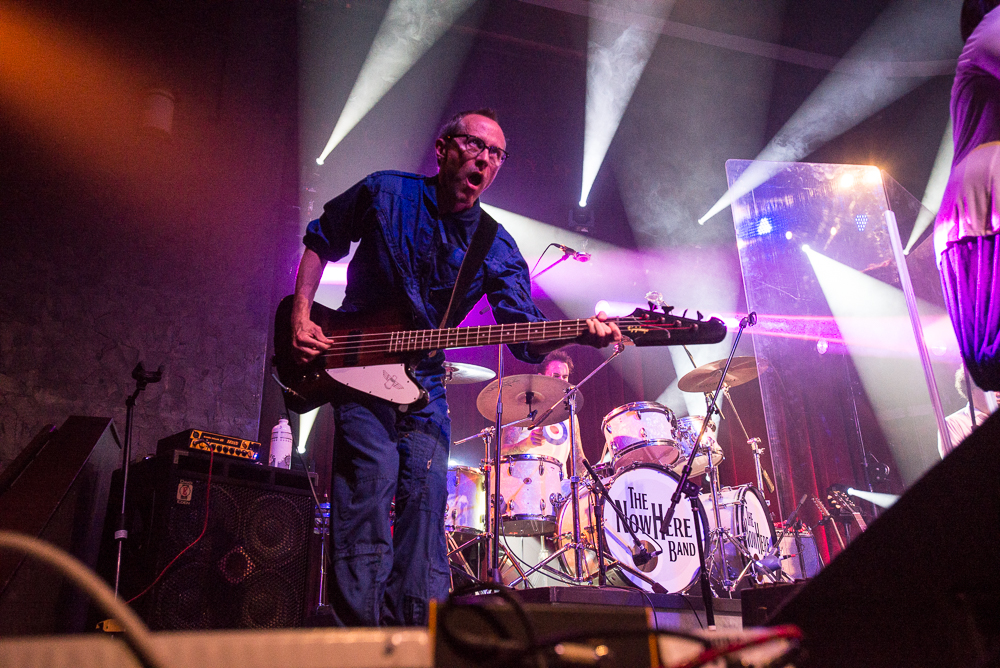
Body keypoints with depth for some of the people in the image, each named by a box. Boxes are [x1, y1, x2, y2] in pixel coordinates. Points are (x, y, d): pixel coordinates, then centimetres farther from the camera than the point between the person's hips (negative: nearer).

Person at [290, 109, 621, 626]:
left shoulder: (497, 249, -4)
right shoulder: (383, 193, -6)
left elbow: (526, 335, -14)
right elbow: (320, 241, 8)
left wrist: (580, 333, -36)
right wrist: (301, 317, -5)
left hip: (422, 376, 3)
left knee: (427, 489, -4)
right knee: (374, 473, -19)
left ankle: (415, 633, 10)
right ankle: (357, 629, -8)